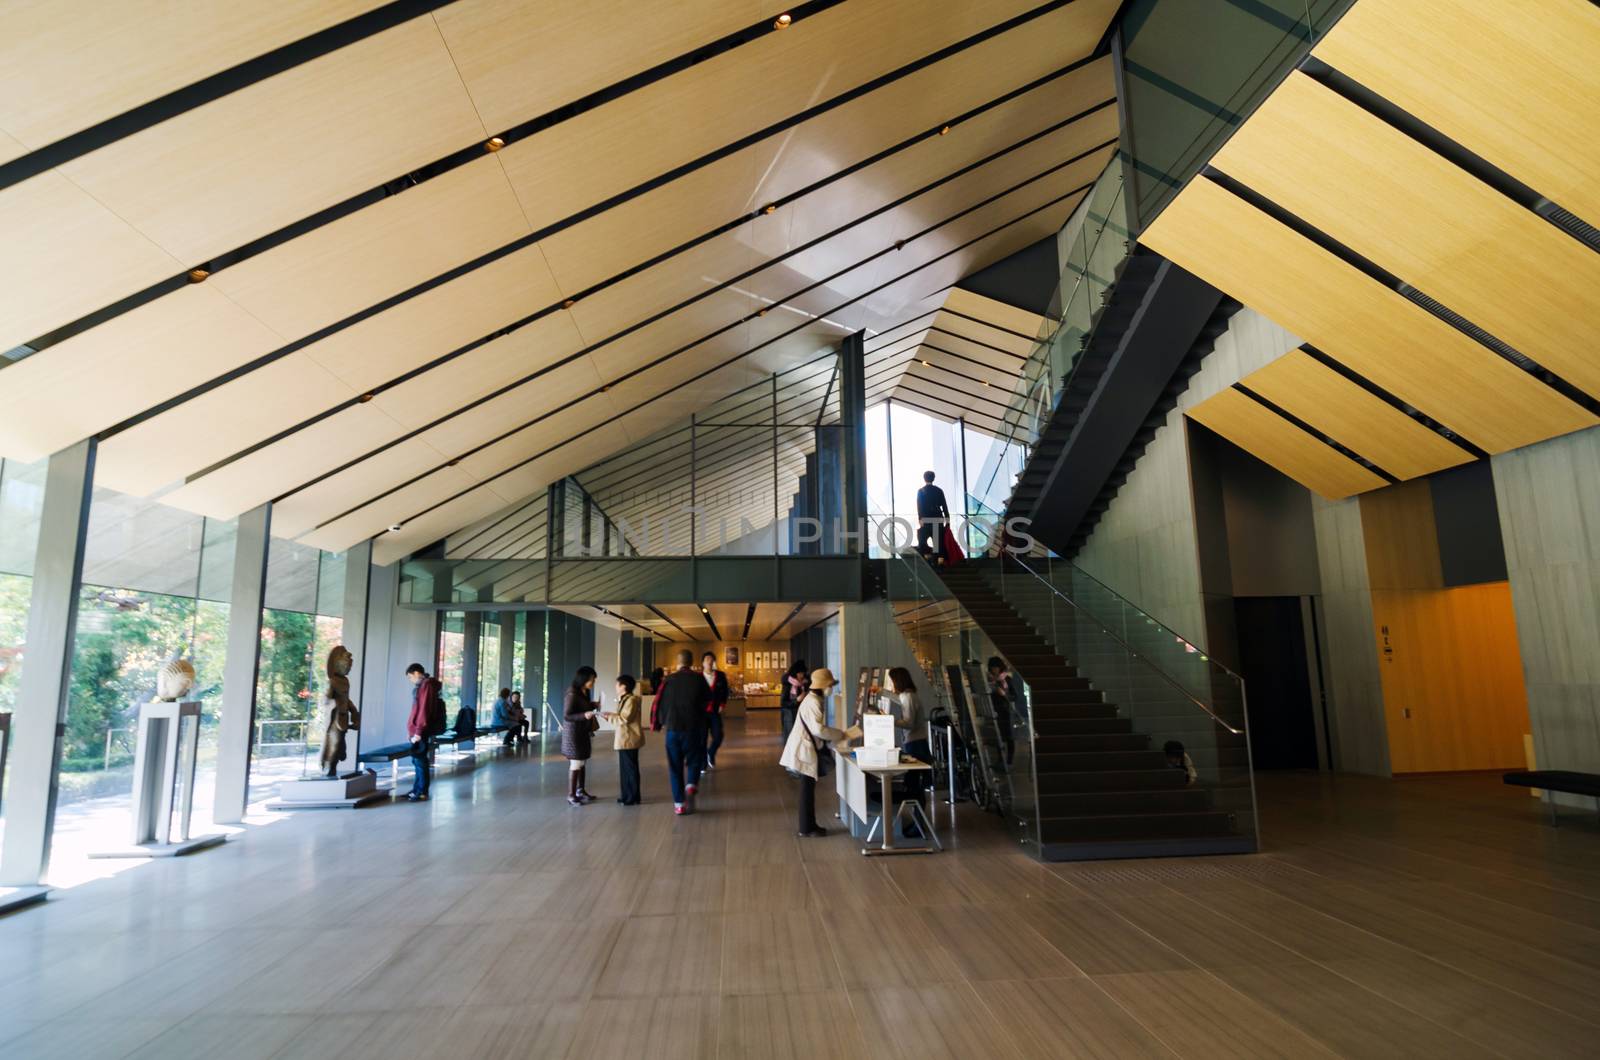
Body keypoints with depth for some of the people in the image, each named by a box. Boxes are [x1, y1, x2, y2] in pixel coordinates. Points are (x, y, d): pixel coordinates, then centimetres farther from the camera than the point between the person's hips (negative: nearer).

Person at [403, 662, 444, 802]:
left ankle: (422, 793, 0)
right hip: (417, 730, 9)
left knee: (420, 761, -5)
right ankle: (417, 790, 19)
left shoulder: (426, 685, -13)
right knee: (417, 761, 13)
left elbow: (424, 710, -19)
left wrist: (419, 731, -21)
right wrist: (413, 730, 15)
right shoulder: (422, 685, 16)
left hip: (420, 732, -9)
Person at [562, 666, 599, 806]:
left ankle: (580, 791, 26)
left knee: (583, 763, 14)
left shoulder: (586, 692, 5)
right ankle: (571, 796, 5)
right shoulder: (572, 694, -20)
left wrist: (592, 706, 1)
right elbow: (566, 716, -22)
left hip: (583, 731, 8)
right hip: (573, 732, -8)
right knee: (575, 764, -3)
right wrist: (584, 715, -32)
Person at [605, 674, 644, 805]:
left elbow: (624, 719, -22)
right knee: (625, 768, 15)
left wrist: (609, 717, -14)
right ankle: (627, 795, 24)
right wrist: (610, 714, 7)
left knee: (630, 769, -2)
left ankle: (633, 798, 5)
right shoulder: (624, 699, 15)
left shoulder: (631, 700, -18)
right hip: (624, 739, 10)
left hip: (629, 740, -10)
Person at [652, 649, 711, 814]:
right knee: (693, 760, 15)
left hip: (672, 728, 1)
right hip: (693, 728, -1)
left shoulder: (668, 680, 0)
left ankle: (679, 804, 8)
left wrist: (656, 724, 15)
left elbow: (658, 703, 2)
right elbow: (708, 698, 11)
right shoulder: (698, 678, -2)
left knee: (675, 766, 10)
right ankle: (691, 785, -12)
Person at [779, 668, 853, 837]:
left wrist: (838, 735, 10)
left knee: (809, 789, 15)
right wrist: (841, 735, -19)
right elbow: (818, 729, -28)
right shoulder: (813, 702, -20)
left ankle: (810, 825, 23)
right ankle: (806, 829, 5)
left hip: (807, 749, 10)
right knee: (807, 790, -2)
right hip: (805, 751, -10)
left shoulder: (813, 700, 14)